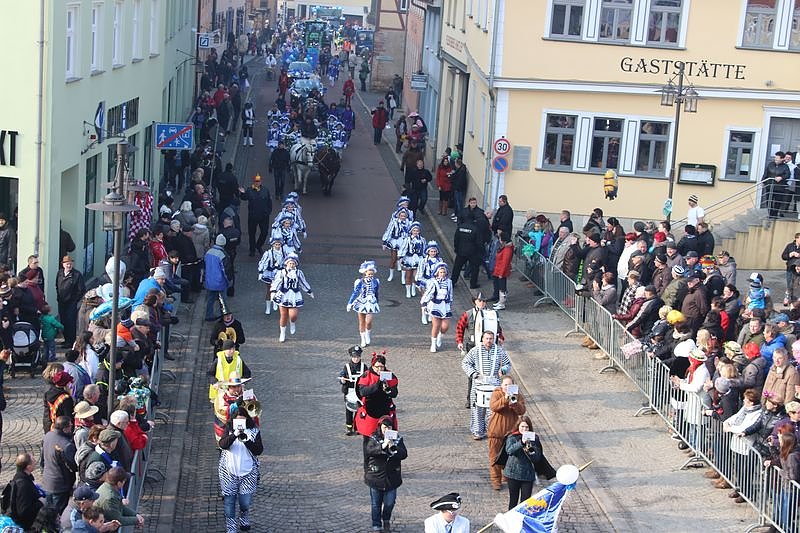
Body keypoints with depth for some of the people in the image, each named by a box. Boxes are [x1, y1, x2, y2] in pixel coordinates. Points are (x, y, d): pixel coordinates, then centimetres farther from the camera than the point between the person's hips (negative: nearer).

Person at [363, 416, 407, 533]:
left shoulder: (397, 439, 2)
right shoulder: (373, 439, -4)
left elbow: (404, 454, -8)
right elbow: (369, 450, -21)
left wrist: (393, 449, -25)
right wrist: (382, 446, -35)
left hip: (391, 478, 2)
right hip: (376, 477, -1)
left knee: (390, 503, 7)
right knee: (376, 504, 8)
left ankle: (386, 520, 34)